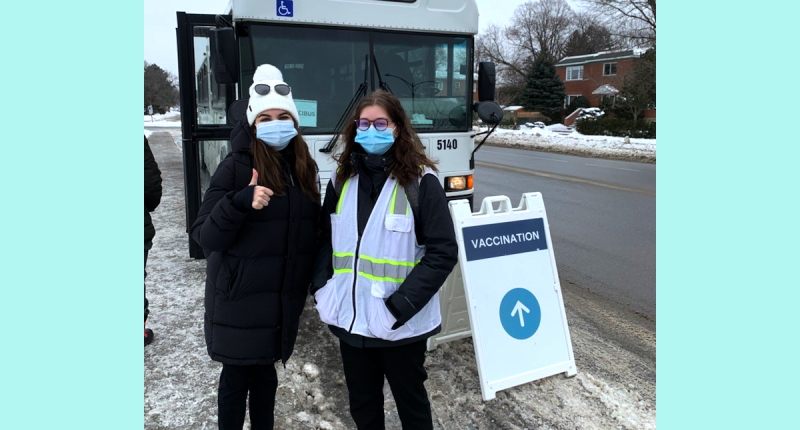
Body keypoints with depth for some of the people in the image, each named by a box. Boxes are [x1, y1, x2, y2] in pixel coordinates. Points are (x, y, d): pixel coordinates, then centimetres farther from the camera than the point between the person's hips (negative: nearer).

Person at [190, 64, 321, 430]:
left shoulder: (305, 168, 4)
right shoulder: (235, 168, -11)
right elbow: (205, 237, -14)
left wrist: (311, 281, 8)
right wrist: (238, 203, -30)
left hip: (284, 299, 4)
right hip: (240, 300, -4)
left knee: (265, 372, 20)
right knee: (236, 376, 11)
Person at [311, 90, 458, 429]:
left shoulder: (420, 181, -11)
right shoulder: (342, 179, 5)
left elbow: (443, 252, -14)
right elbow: (325, 237, 12)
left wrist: (400, 305, -20)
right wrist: (322, 287, -3)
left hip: (400, 325, -4)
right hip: (349, 319, 4)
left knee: (411, 402, 19)